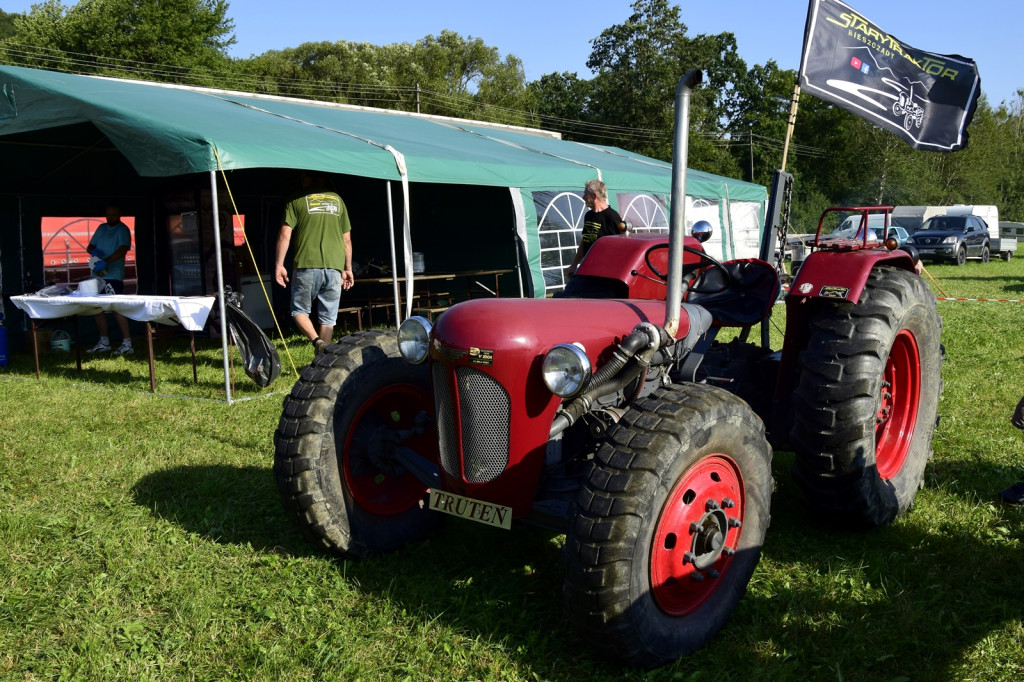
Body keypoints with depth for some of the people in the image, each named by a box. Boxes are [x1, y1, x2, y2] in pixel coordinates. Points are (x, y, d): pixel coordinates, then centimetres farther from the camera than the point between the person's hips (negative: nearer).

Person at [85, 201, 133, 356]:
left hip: (113, 275, -8)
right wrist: (93, 251, -6)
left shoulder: (123, 230, -5)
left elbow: (122, 250, -19)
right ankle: (104, 342, 21)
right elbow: (90, 246, 18)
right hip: (98, 275, 8)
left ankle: (127, 343, -9)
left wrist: (105, 262, -30)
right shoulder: (101, 228, 17)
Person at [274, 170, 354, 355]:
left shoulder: (297, 199, 5)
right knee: (328, 317, 8)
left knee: (299, 310, 11)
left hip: (306, 265, -3)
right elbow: (347, 239, 15)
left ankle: (316, 341, -12)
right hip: (334, 265, 3)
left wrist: (279, 265, 1)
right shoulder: (337, 199, 15)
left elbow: (285, 234, -3)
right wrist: (348, 268, 20)